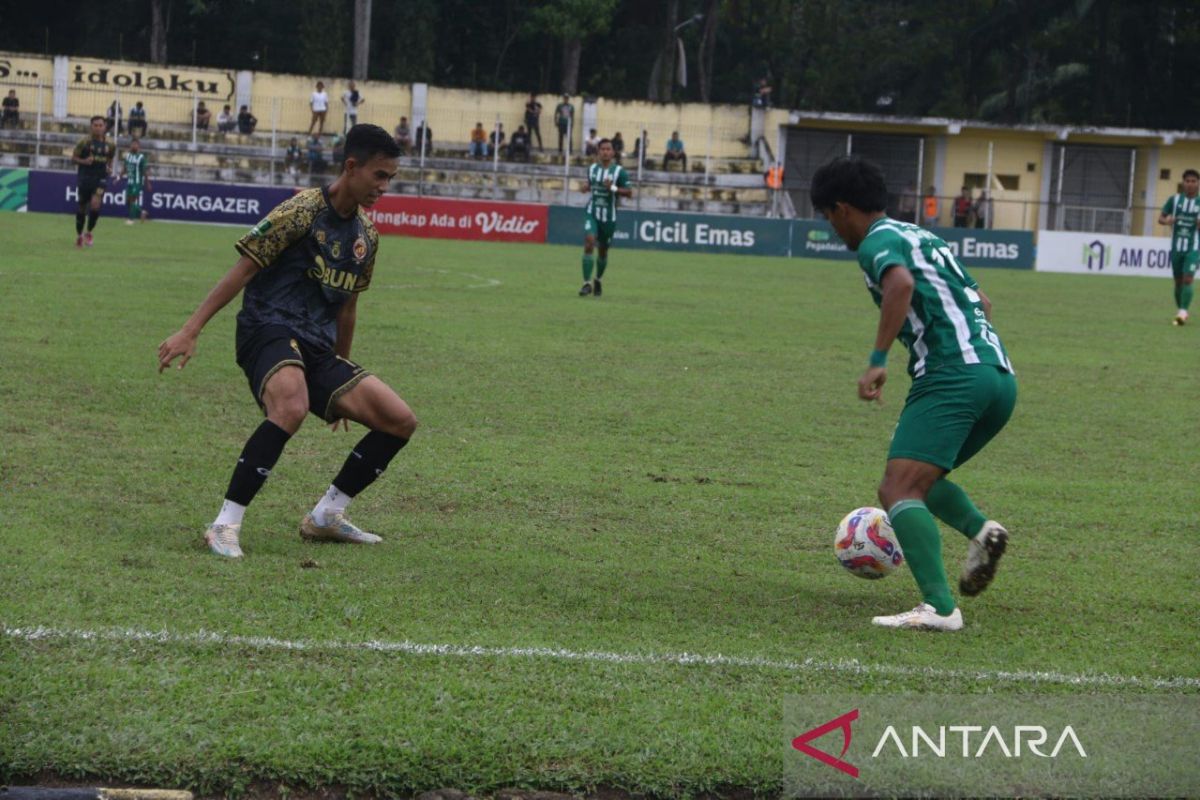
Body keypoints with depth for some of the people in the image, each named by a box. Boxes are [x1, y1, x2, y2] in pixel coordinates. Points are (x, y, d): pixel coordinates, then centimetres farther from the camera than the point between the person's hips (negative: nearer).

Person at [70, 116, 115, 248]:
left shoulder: (110, 145, 3)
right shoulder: (85, 142, -6)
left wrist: (109, 168, 0)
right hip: (85, 177, -1)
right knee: (82, 207, 7)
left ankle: (89, 233, 3)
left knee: (95, 205, -18)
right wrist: (84, 161, -18)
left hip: (100, 178, 1)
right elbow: (73, 157, 0)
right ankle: (79, 235, 27)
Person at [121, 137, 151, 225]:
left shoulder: (141, 157, -10)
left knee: (133, 199, -8)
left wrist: (147, 183, -6)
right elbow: (124, 168, 14)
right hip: (129, 181, 6)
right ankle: (141, 211, 26)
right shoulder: (127, 155, 7)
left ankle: (131, 218, 0)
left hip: (137, 182, -6)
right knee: (128, 200, 7)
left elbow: (146, 171, -8)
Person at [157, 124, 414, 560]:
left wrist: (342, 376, 31)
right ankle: (226, 525, -32)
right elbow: (243, 270, -10)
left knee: (400, 421, -2)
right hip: (270, 331, -8)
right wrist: (189, 331, -15)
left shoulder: (367, 236, 14)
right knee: (292, 407, -39)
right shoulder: (304, 210, -8)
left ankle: (326, 516, 12)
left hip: (318, 349, 8)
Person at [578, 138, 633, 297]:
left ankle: (598, 280, 36)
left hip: (609, 217, -1)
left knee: (603, 250, 10)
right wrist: (587, 188, 1)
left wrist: (613, 188, -21)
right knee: (589, 243, -20)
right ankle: (587, 283, -19)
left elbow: (629, 193, -6)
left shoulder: (619, 171, -5)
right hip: (592, 213, 1)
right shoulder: (592, 168, 6)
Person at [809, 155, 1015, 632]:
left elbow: (900, 283, -21)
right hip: (1000, 376, 9)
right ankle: (979, 529, -1)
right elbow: (981, 302, 35)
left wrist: (877, 361, -22)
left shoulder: (878, 241, 1)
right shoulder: (923, 237, 28)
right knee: (918, 478, 25)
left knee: (899, 490, -16)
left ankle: (939, 607, -31)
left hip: (951, 375, -9)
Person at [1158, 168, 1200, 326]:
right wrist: (1166, 221, -15)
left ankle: (1182, 313, -17)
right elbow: (1161, 218, 8)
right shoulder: (1174, 199, 3)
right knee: (1178, 281, 9)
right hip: (1177, 246, 3)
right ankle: (1181, 311, 24)